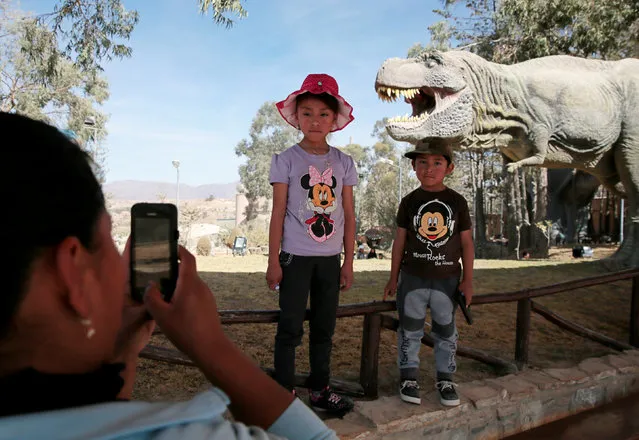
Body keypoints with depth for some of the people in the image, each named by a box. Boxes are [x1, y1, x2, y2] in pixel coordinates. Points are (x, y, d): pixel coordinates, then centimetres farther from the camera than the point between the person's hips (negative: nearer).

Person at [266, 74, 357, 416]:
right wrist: (273, 261, -7)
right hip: (295, 256, -3)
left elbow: (348, 216, 6)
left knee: (324, 327, 13)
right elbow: (278, 213, -4)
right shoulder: (286, 160, -3)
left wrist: (348, 262, 5)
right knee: (290, 327, 3)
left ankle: (320, 390, 28)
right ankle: (284, 392, 17)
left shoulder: (343, 163, 5)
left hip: (330, 258, 4)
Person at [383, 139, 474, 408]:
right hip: (413, 278, 0)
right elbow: (400, 240, 3)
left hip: (447, 279, 0)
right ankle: (408, 376, 24)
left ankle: (445, 378, 27)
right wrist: (393, 277, 4)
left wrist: (468, 280, 1)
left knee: (446, 331, 12)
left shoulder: (458, 202, 0)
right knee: (410, 330, 9)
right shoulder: (409, 202, 0)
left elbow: (466, 242, 3)